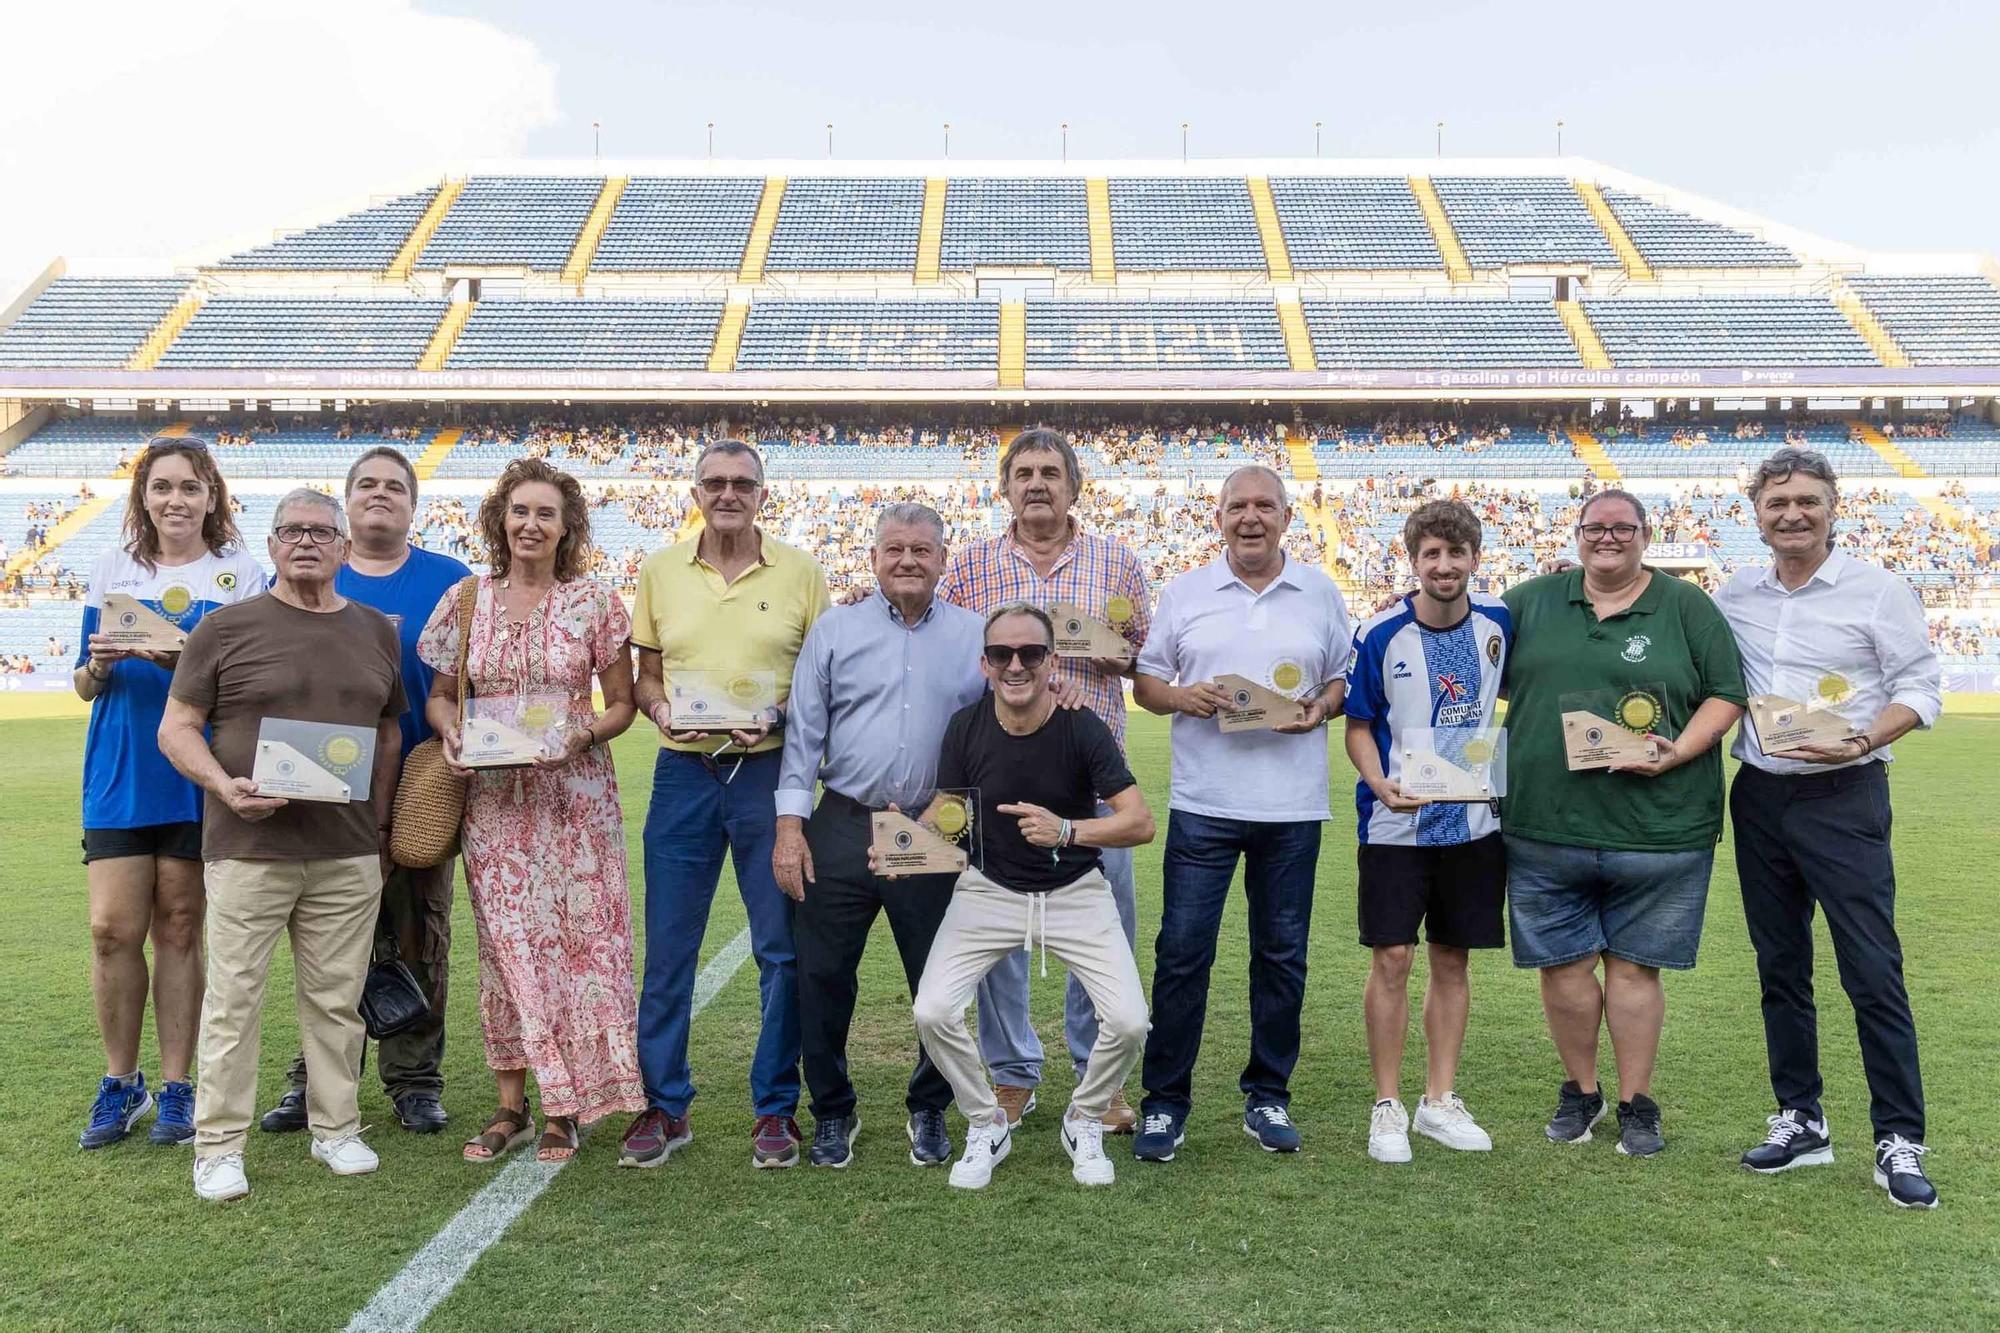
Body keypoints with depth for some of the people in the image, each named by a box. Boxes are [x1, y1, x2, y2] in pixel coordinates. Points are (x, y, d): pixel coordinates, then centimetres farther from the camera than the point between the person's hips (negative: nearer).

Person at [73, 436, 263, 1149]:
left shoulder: (241, 574, 2)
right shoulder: (111, 570, 9)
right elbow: (85, 685, 11)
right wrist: (100, 666, -11)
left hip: (199, 774, -2)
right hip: (119, 772, 2)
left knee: (178, 928, 4)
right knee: (113, 928, -3)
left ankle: (176, 1088, 16)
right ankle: (121, 1083, 16)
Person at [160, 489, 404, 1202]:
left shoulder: (375, 631, 11)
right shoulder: (226, 628, 1)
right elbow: (177, 728, 1)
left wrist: (381, 826, 11)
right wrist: (225, 787, -17)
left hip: (349, 854, 3)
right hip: (248, 849, -3)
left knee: (336, 997, 9)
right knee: (233, 998, 2)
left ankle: (336, 1128, 23)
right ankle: (219, 1144, 15)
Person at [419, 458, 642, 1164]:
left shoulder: (595, 603, 0)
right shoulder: (466, 603, 6)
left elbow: (622, 703, 3)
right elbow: (438, 695, 12)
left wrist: (584, 733, -16)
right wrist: (451, 729, -9)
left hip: (575, 794, -2)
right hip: (493, 800, 2)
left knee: (578, 937, -1)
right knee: (506, 944, 5)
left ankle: (564, 1107, 13)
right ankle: (510, 1105, 18)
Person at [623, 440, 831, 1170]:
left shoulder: (800, 571, 1)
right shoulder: (661, 570, 7)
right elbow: (646, 673, 12)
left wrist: (778, 717, -15)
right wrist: (660, 709, -10)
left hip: (770, 772, -2)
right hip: (683, 772, 2)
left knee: (781, 948, 5)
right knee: (667, 949, 7)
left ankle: (776, 1108, 19)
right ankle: (664, 1105, 21)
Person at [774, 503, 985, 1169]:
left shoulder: (976, 637, 5)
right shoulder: (835, 628, 4)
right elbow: (803, 731, 2)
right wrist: (789, 827, -3)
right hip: (841, 829, 0)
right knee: (822, 977, 4)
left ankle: (929, 1112, 29)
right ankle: (832, 1114, 23)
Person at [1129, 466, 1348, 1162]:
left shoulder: (1320, 594, 8)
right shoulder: (1185, 593, 6)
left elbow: (1344, 679, 13)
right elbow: (1144, 681, 8)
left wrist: (1320, 709, -8)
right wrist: (1183, 697, -12)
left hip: (1293, 805, 1)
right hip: (1202, 803, -1)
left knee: (1282, 955, 9)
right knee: (1181, 952, 0)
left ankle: (1268, 1095, 23)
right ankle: (1165, 1100, 12)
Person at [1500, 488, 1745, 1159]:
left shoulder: (1687, 606, 4)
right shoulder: (1531, 602, 9)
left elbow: (1727, 694, 1)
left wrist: (1679, 753, -12)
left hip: (1657, 826, -2)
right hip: (1545, 827, 2)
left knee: (1634, 966, 7)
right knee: (1563, 964, 8)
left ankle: (1637, 1104, 22)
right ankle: (1580, 1090, 28)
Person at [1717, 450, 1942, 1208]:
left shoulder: (1876, 590, -5)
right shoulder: (1734, 597, 7)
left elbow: (1921, 687, -6)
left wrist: (1862, 740, -21)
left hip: (1842, 797, -4)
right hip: (1759, 797, 5)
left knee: (1872, 970, -5)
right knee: (1779, 965, 11)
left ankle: (1899, 1141, 6)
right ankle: (1800, 1121, 23)